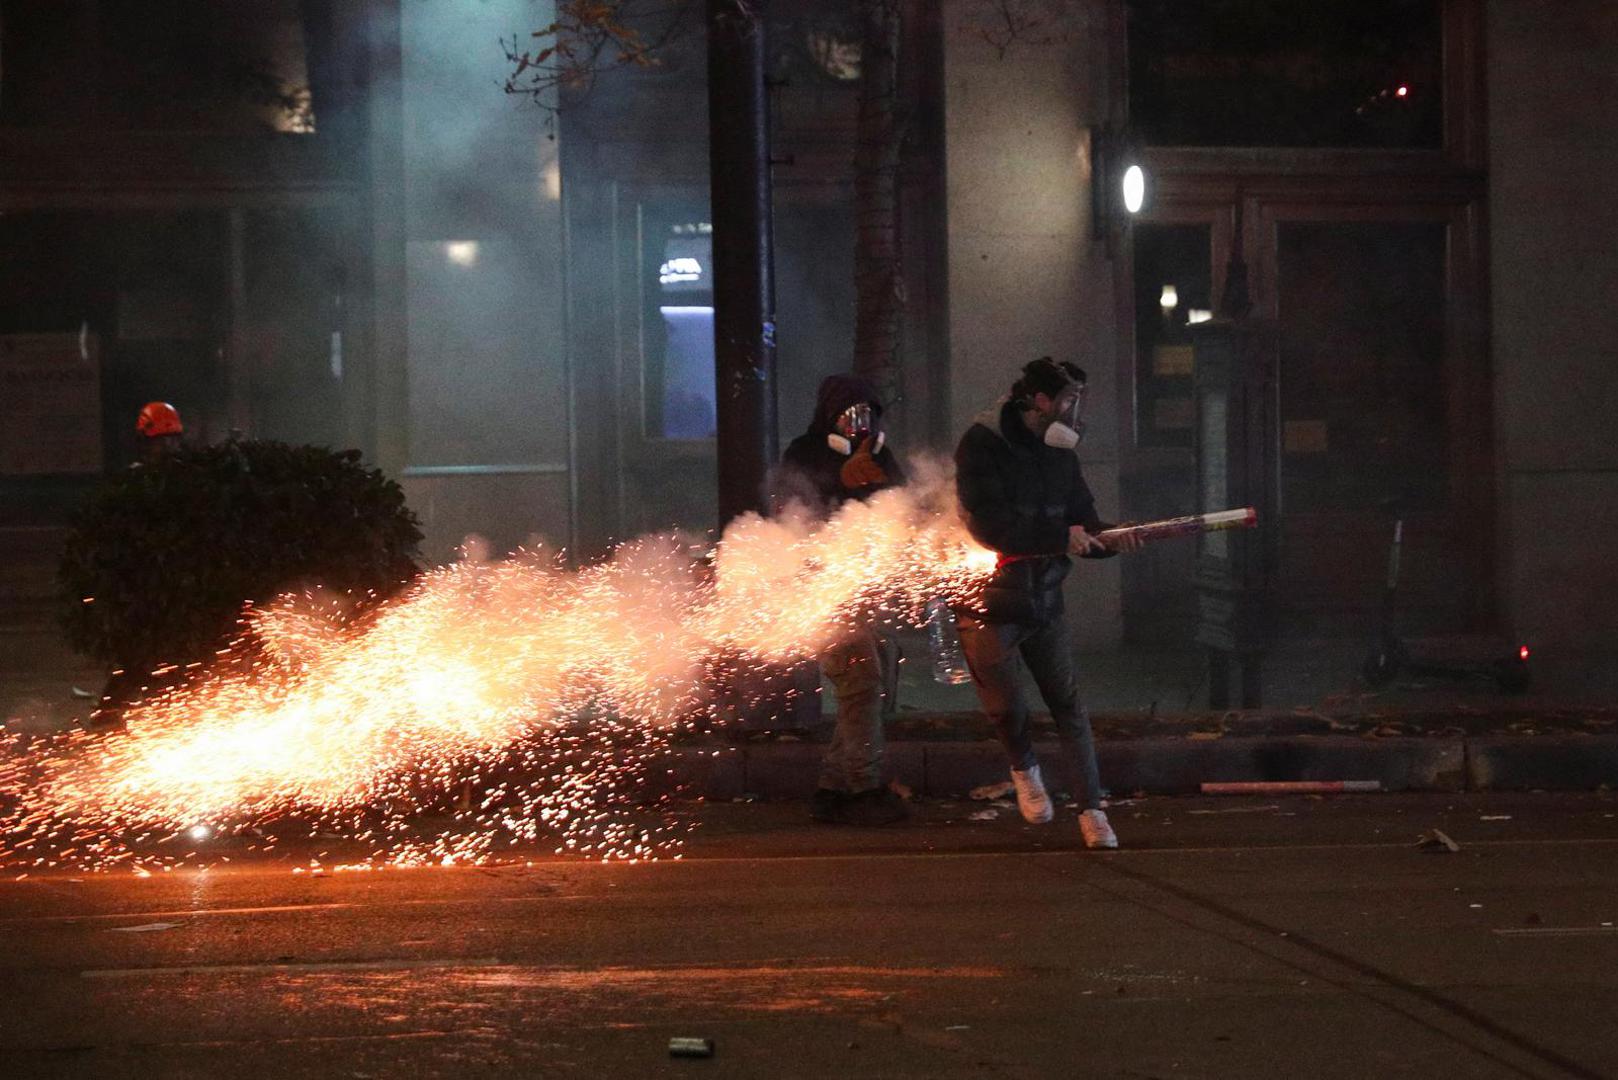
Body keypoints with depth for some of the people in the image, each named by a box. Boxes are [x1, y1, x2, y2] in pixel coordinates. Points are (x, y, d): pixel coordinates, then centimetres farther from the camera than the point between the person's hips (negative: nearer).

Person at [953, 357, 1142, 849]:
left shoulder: (1060, 453, 8)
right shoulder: (982, 447, -14)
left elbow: (1083, 517, 10)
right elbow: (989, 525, -24)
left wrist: (1110, 538, -13)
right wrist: (1061, 537, -27)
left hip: (1044, 599, 5)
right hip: (990, 602, -5)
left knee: (1068, 703, 2)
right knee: (1005, 705, -9)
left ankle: (1092, 809, 6)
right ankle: (1025, 768, 23)